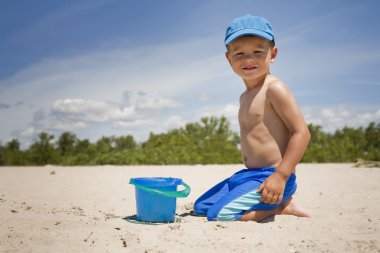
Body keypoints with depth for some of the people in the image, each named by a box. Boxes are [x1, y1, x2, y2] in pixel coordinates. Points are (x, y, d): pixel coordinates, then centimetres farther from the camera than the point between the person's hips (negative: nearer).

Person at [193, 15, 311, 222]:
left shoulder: (274, 88, -13)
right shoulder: (245, 96, 15)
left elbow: (301, 132, -18)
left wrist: (281, 175, -24)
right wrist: (248, 174, 15)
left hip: (270, 176, -10)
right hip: (248, 174, 10)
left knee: (219, 215, -23)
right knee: (201, 206, 14)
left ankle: (281, 207, -3)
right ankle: (277, 204, 8)